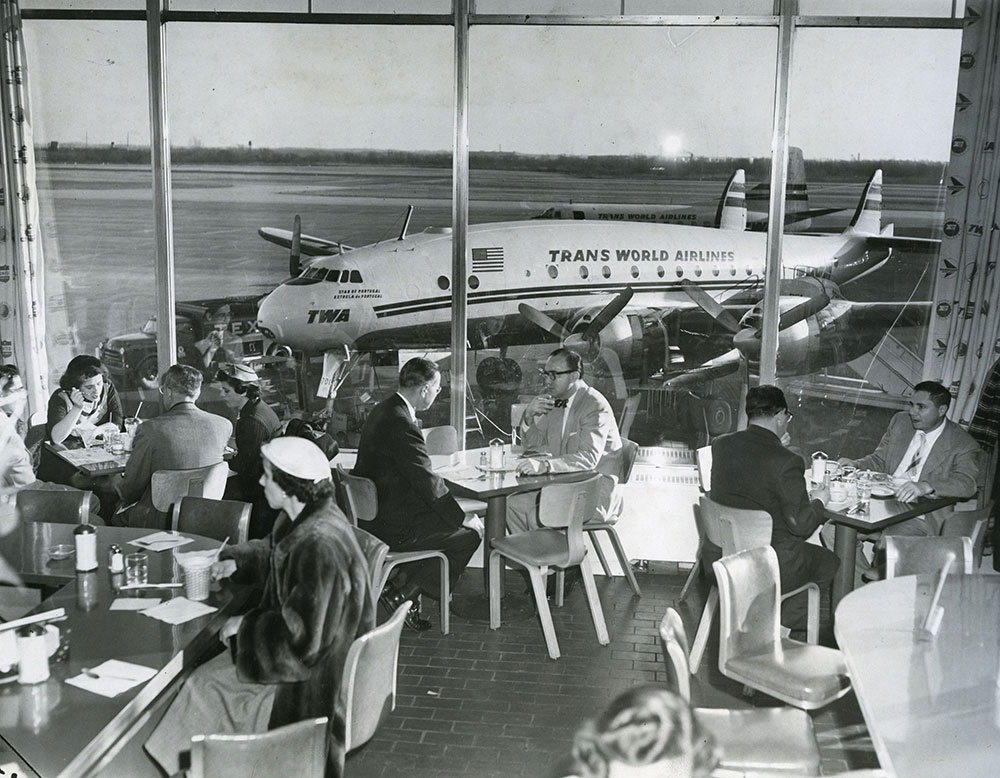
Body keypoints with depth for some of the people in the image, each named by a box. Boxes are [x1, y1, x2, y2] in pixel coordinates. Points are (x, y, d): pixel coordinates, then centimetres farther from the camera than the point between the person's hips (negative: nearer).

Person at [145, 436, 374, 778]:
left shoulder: (319, 547, -32)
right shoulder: (301, 519, -1)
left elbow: (303, 636, -29)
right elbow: (270, 552, 23)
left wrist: (245, 625, -16)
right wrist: (235, 562, 5)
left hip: (312, 678, -9)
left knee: (203, 686, -6)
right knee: (200, 678, 7)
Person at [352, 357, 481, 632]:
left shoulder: (383, 410, 8)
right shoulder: (401, 424, -25)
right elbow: (428, 483, -22)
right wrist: (461, 517, -11)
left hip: (374, 514, 10)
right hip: (394, 528, -10)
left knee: (448, 522, 18)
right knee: (469, 534, -1)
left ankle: (404, 584, 14)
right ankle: (400, 593, 1)